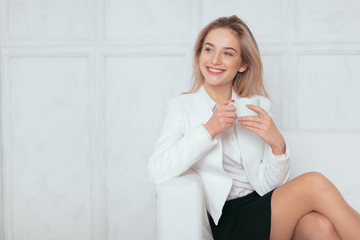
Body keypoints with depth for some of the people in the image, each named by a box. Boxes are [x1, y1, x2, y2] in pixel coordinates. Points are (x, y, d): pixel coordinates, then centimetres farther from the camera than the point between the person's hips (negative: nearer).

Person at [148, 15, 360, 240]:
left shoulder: (261, 106, 13)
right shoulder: (180, 107, 5)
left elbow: (272, 185, 6)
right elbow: (158, 172, -12)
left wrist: (278, 144, -13)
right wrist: (208, 130, -17)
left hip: (266, 210, 3)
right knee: (316, 184, -23)